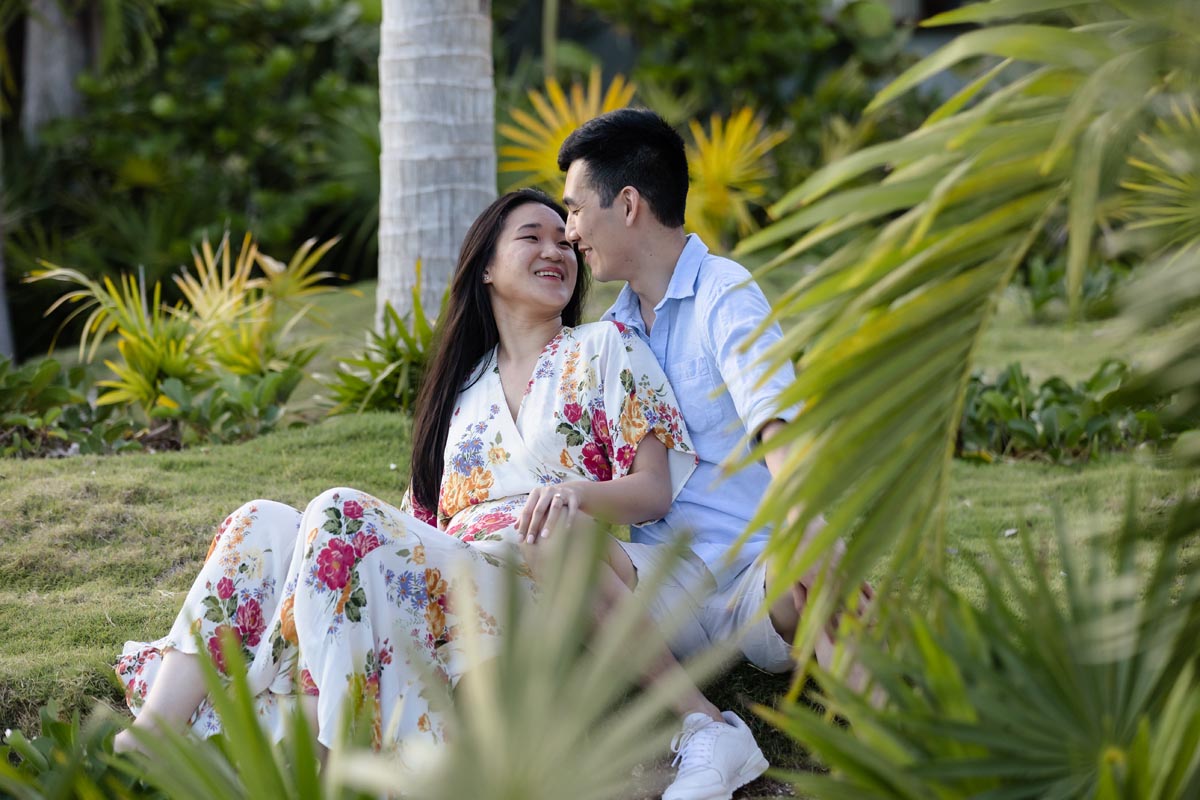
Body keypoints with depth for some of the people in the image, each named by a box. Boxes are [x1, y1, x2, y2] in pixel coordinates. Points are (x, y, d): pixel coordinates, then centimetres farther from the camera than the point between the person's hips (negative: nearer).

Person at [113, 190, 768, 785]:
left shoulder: (604, 350, 13)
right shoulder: (466, 385, 28)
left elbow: (654, 489, 2)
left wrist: (576, 492, -20)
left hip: (537, 587, -6)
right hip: (451, 577, 6)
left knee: (342, 517, -30)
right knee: (263, 526, -16)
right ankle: (152, 739, -33)